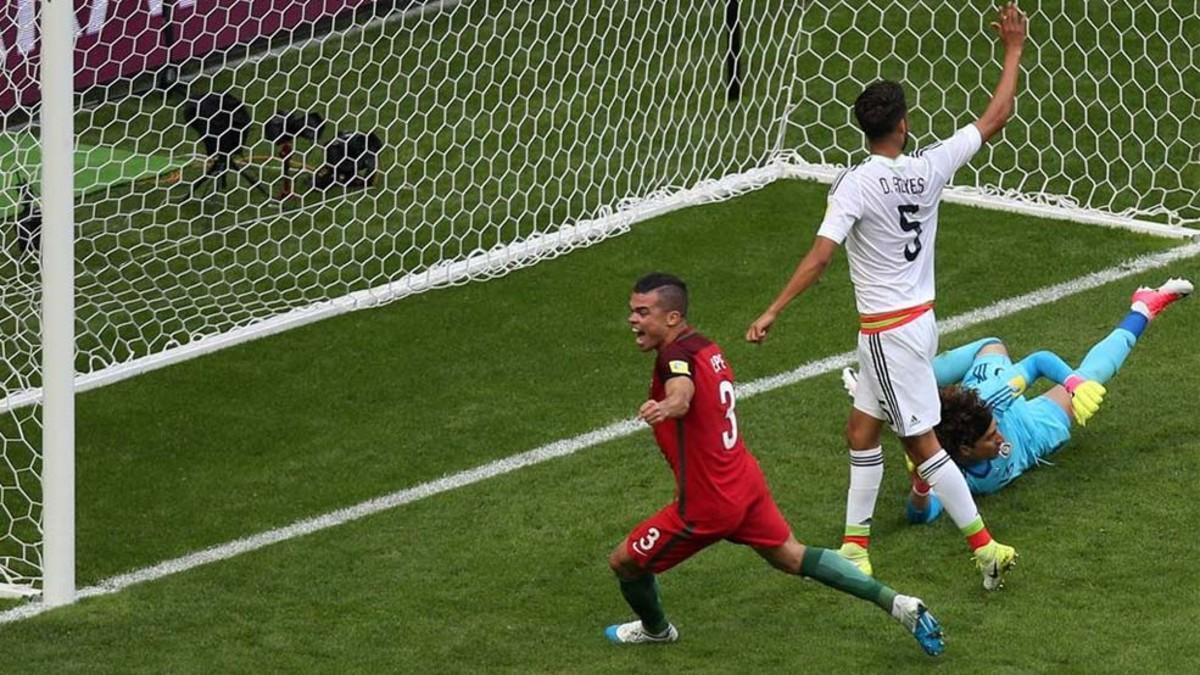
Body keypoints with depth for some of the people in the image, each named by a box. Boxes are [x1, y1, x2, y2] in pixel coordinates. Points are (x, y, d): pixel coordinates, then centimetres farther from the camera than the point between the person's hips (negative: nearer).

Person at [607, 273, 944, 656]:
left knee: (625, 562, 10)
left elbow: (682, 395, -49)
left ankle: (655, 630, 37)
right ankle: (895, 603, 17)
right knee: (792, 557, 23)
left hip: (708, 504, -9)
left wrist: (663, 408, -69)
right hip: (745, 483, 9)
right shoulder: (708, 350, 4)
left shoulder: (677, 355, -25)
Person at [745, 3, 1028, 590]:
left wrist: (773, 312, -23)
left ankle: (985, 548, -2)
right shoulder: (930, 168, -4)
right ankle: (855, 547, 21)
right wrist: (1013, 51, 16)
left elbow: (819, 256, -25)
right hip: (920, 316, 7)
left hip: (889, 332, -7)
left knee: (920, 442, -2)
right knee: (861, 430, 17)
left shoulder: (855, 185, -18)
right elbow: (996, 118, 6)